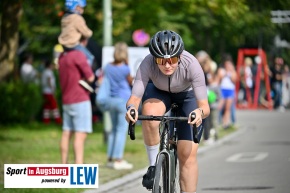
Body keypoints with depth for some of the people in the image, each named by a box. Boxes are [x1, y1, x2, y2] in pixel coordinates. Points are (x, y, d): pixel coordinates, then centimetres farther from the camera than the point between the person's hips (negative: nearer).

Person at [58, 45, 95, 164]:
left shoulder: (62, 56, 11)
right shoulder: (78, 55, -14)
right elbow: (90, 77, -12)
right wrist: (90, 73, 7)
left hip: (66, 101, 8)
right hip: (80, 100, -8)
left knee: (66, 133, 10)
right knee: (80, 135, -12)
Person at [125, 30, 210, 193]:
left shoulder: (191, 64, -37)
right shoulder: (148, 64, -35)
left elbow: (205, 105, -37)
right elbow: (135, 98, -35)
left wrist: (200, 112, -59)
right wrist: (131, 108, -57)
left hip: (188, 95, 0)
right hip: (158, 91, 1)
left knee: (188, 155, -9)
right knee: (150, 113, -35)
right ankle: (154, 166, -16)